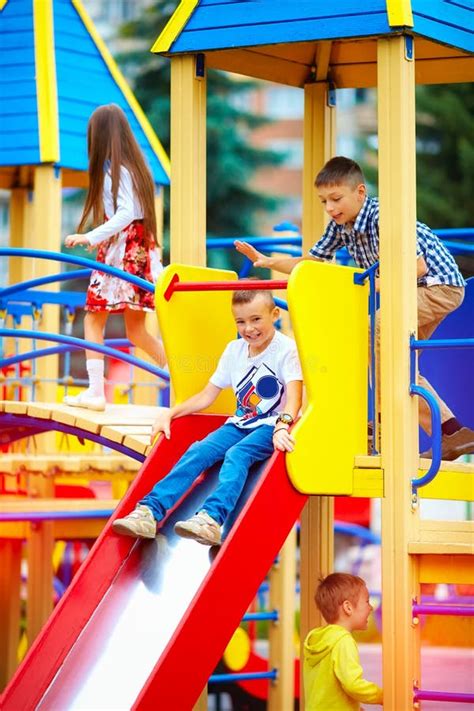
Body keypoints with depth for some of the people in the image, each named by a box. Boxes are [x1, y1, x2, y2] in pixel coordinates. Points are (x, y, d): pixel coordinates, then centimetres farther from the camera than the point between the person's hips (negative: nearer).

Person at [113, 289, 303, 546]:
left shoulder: (287, 350, -8)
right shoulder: (234, 350, 12)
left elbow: (294, 396, -22)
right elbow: (206, 396, 16)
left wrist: (282, 427, -41)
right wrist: (170, 413, 4)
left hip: (270, 427, -6)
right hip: (239, 424, 6)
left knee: (236, 454, -33)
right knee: (199, 451, -18)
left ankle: (212, 518, -56)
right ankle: (149, 512, -33)